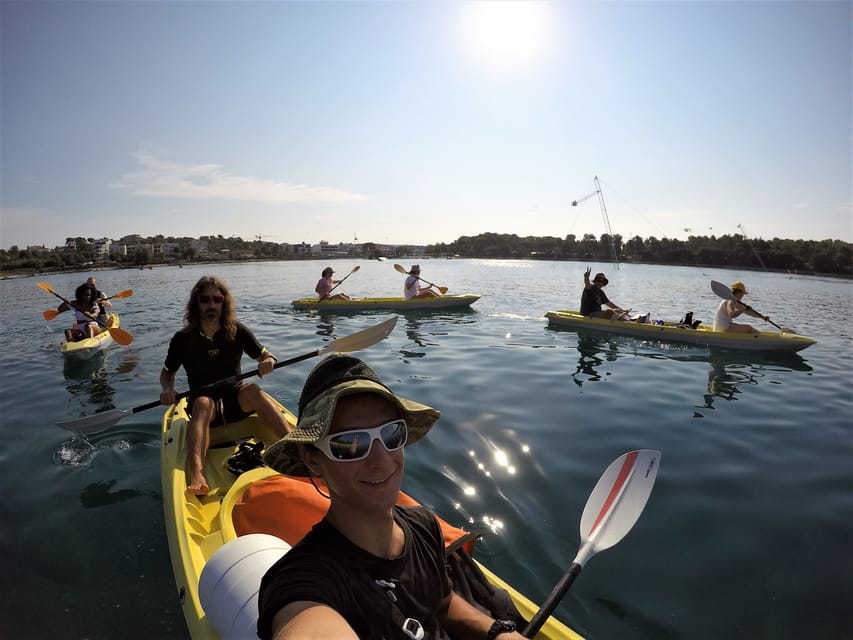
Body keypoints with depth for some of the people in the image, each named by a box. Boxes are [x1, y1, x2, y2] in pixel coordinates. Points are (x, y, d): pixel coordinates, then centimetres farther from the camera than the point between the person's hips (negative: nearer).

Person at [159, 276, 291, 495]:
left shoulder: (237, 331, -2)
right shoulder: (183, 339, -1)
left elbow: (265, 355, 3)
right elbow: (167, 372, 12)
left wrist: (268, 362, -22)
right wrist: (167, 389, -11)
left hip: (235, 400, 1)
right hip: (203, 404, 0)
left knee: (254, 391, -33)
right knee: (203, 403, -36)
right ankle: (196, 475, -57)